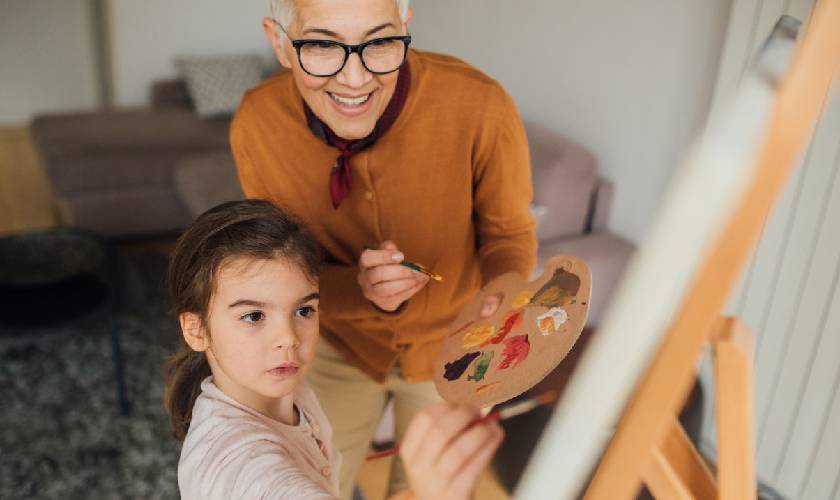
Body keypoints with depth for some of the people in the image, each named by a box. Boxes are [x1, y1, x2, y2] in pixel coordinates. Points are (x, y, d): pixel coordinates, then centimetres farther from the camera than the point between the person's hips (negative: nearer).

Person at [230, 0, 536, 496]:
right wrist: (361, 289, -33)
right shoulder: (256, 125, -24)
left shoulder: (482, 108, -32)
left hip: (450, 341, 0)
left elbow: (509, 235, -13)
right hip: (340, 339, 1)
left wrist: (505, 299, -35)